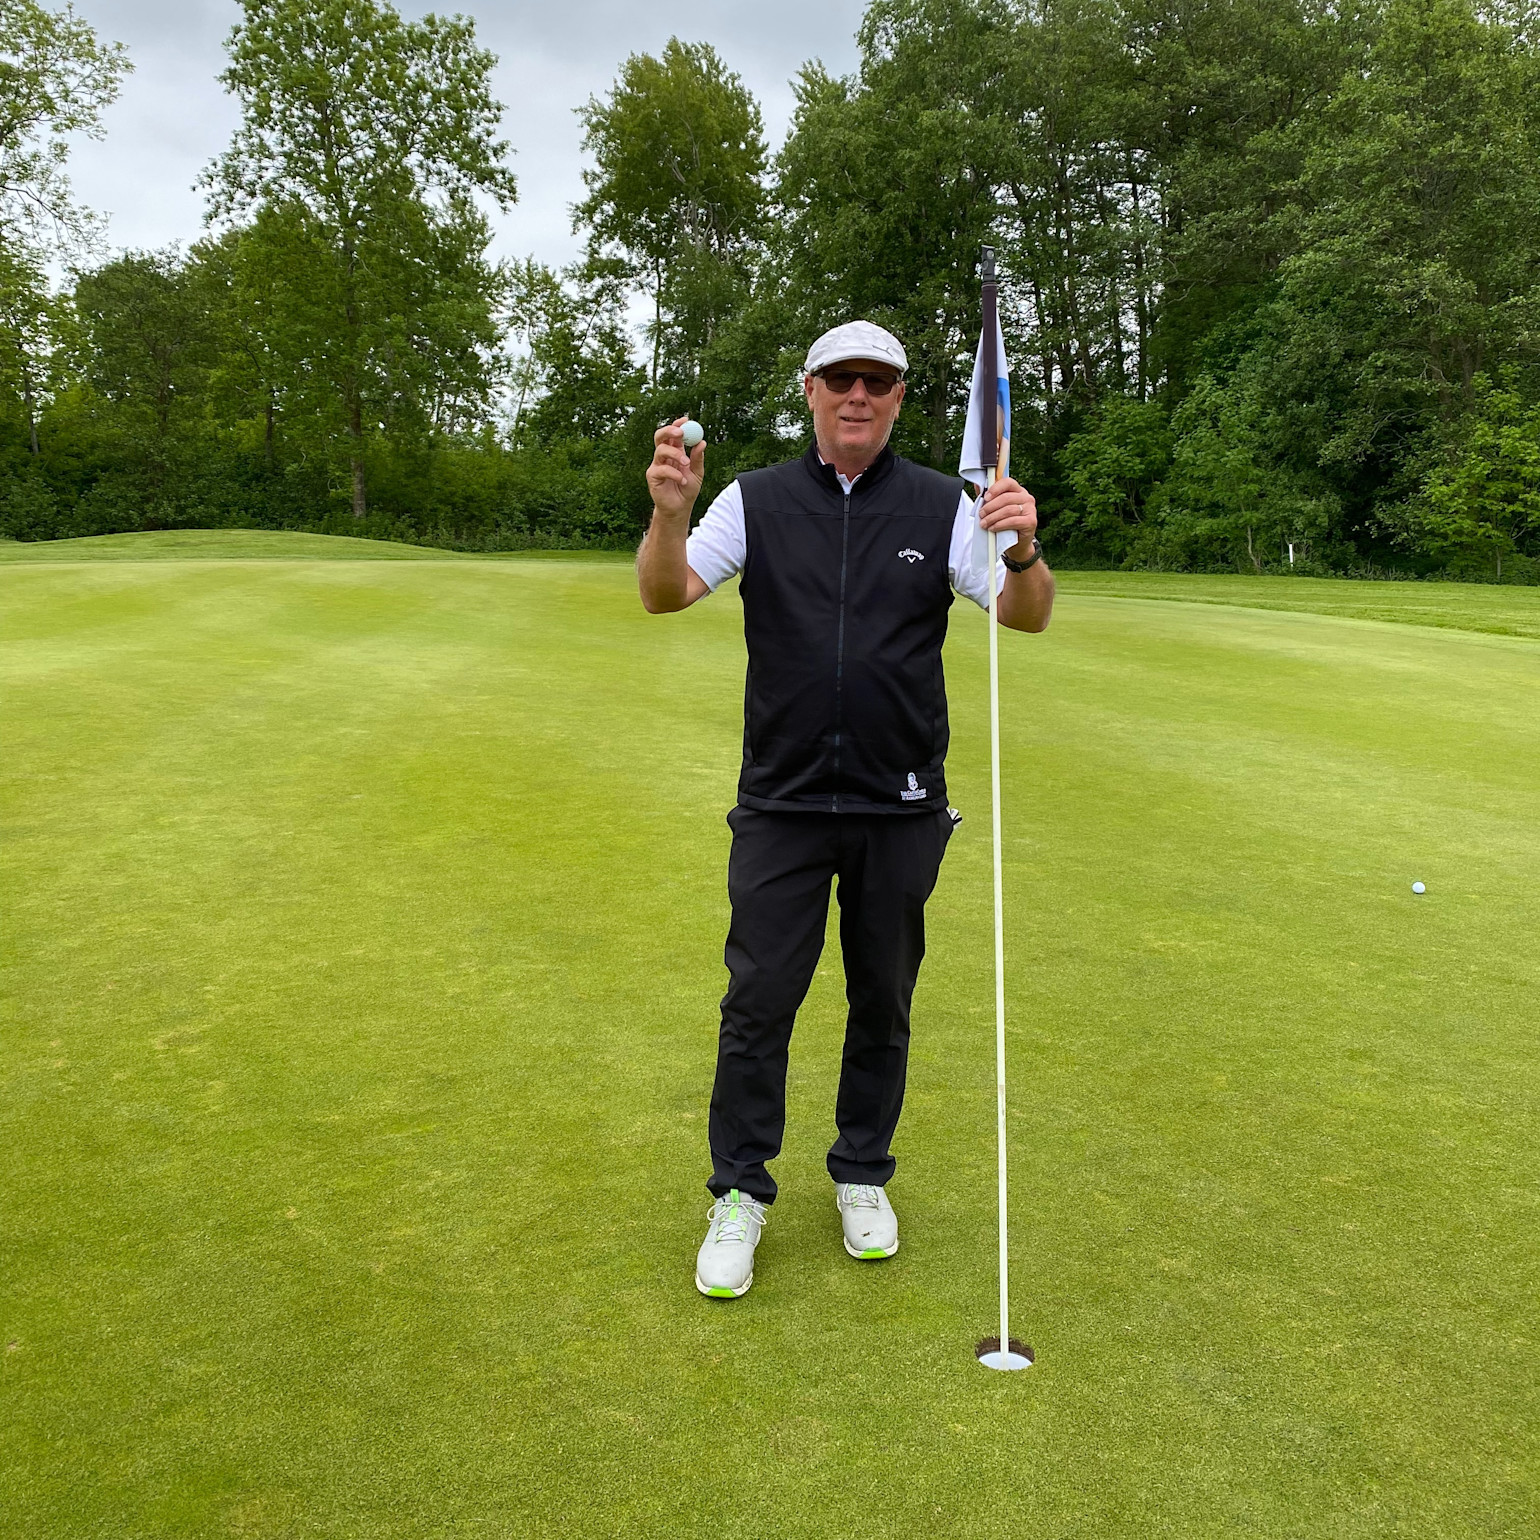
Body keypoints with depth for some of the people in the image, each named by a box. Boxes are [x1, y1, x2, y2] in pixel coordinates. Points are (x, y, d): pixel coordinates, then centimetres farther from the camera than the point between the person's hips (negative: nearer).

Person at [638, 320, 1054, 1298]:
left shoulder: (943, 507, 2)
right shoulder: (757, 501, 2)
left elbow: (1027, 617, -4)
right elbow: (665, 594, -7)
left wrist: (1025, 549, -26)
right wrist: (669, 514, -27)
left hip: (901, 808, 1)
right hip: (781, 803, 0)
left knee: (883, 1003, 12)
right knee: (758, 1001, 2)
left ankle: (863, 1178, 30)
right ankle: (740, 1194, 18)